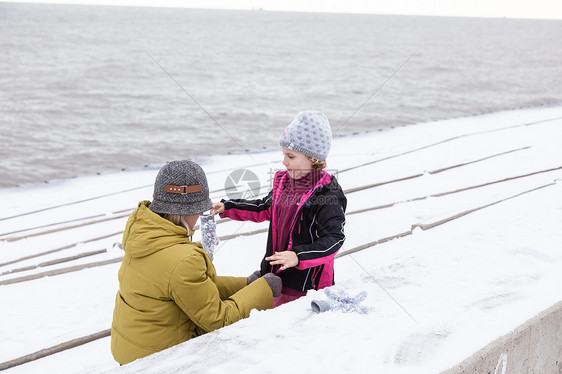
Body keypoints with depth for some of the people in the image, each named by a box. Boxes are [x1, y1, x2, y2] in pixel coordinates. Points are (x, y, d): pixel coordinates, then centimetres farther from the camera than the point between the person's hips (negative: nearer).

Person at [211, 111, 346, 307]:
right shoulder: (284, 183, 5)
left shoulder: (327, 195, -19)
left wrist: (298, 256, -35)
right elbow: (265, 208, 23)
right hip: (273, 273, 8)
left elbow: (334, 239, -24)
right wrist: (226, 207, 17)